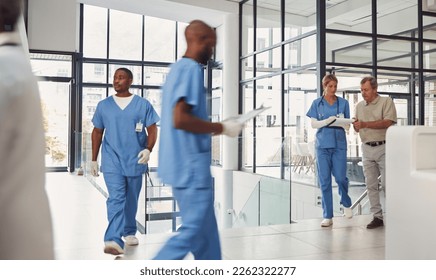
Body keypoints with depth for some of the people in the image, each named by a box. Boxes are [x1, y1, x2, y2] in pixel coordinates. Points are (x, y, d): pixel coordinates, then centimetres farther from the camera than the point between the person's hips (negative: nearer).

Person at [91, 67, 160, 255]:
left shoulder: (143, 105, 2)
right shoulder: (103, 105, 7)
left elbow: (152, 130, 1)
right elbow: (97, 132, 12)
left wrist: (148, 149, -16)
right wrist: (94, 159, 10)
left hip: (135, 161, 0)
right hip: (112, 161, 0)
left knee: (131, 200, 13)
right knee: (116, 199, -13)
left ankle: (129, 232, 31)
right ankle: (114, 240, -20)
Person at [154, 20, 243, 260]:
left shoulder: (177, 68, 16)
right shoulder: (191, 69, -14)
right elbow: (180, 119, -26)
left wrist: (214, 128, 16)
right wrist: (221, 128, -15)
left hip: (182, 164, 10)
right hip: (190, 165, -10)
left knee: (205, 230, 16)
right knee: (193, 231, -2)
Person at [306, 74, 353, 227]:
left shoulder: (343, 103, 7)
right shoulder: (317, 103, 6)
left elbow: (347, 126, 7)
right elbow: (313, 124, -1)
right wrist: (329, 120, -16)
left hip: (339, 144, 0)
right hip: (322, 145, 0)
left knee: (340, 177, -5)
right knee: (324, 180, 1)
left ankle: (346, 204, 27)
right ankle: (327, 216, 9)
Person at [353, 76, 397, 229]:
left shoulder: (386, 101, -1)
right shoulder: (359, 105, 14)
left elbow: (388, 123, -15)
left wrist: (365, 124, -20)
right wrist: (356, 126, -7)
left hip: (383, 147, -5)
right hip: (367, 148, 5)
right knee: (371, 185, 4)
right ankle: (377, 216, 10)